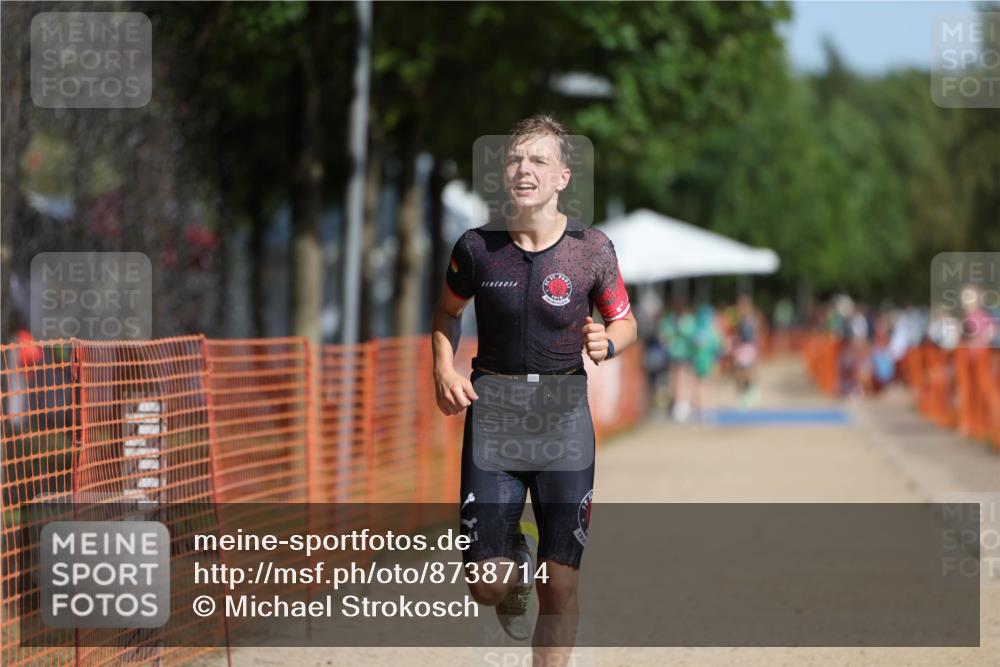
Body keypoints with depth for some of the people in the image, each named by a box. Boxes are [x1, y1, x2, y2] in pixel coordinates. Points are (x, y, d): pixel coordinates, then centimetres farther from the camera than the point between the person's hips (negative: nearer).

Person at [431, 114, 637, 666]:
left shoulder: (592, 250, -5)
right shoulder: (476, 247, -4)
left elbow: (624, 321, 9)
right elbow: (448, 312, 15)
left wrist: (606, 343, -14)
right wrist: (444, 371, -2)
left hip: (563, 413, 0)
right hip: (492, 412, 1)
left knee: (559, 588, -5)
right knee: (487, 587, -3)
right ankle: (515, 555, 34)